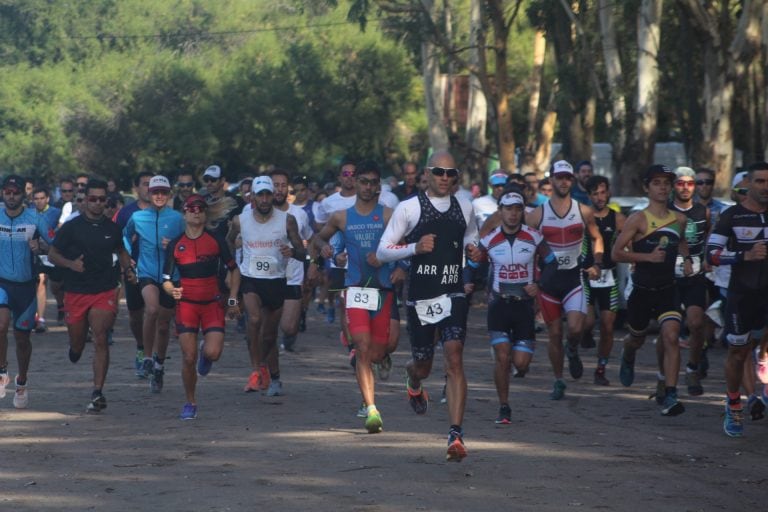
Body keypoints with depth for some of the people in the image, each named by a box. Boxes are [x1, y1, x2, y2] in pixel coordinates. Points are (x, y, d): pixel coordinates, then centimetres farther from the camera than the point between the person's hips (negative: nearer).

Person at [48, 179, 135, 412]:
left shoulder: (112, 228, 6)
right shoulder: (71, 227, -2)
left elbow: (121, 251, 25)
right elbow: (52, 255, 2)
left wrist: (128, 268, 6)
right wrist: (71, 264, -16)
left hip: (105, 292, 0)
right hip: (75, 293, 0)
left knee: (100, 340, -15)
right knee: (77, 344, 10)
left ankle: (97, 393, -16)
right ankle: (75, 349, 50)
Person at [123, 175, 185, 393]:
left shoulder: (177, 218, -1)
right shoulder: (137, 217, 3)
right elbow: (126, 236, 22)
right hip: (147, 273, -1)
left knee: (163, 325, 10)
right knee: (152, 308, -31)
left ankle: (159, 367, 31)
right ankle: (147, 356, -17)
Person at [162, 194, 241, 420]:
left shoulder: (216, 240, 1)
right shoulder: (175, 245, 2)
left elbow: (234, 270, 9)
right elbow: (166, 280, 5)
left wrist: (233, 300, 2)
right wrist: (172, 290, -18)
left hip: (212, 304, 0)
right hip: (186, 304, 0)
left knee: (213, 353, -16)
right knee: (188, 358, -6)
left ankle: (205, 354, 23)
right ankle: (190, 403, 12)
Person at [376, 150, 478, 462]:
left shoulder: (464, 208, 9)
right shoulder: (409, 208, -2)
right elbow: (382, 252, -2)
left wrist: (474, 248, 3)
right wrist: (415, 247, -19)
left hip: (453, 296, 1)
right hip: (419, 297, -1)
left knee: (454, 359, -17)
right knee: (423, 365, 11)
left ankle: (456, 434, -21)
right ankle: (413, 383, 52)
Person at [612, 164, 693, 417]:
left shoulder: (679, 219, 5)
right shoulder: (638, 219, -10)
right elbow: (616, 253, -13)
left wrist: (686, 258, 9)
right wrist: (648, 256, -22)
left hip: (668, 289, 2)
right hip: (642, 290, -2)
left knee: (671, 337, -18)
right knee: (637, 339, 18)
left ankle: (668, 395, -17)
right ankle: (628, 358, 56)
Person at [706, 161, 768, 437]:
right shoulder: (732, 216, -4)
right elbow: (712, 253, -9)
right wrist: (745, 255, -20)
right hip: (742, 293, -2)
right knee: (738, 352, 7)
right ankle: (733, 408, 22)